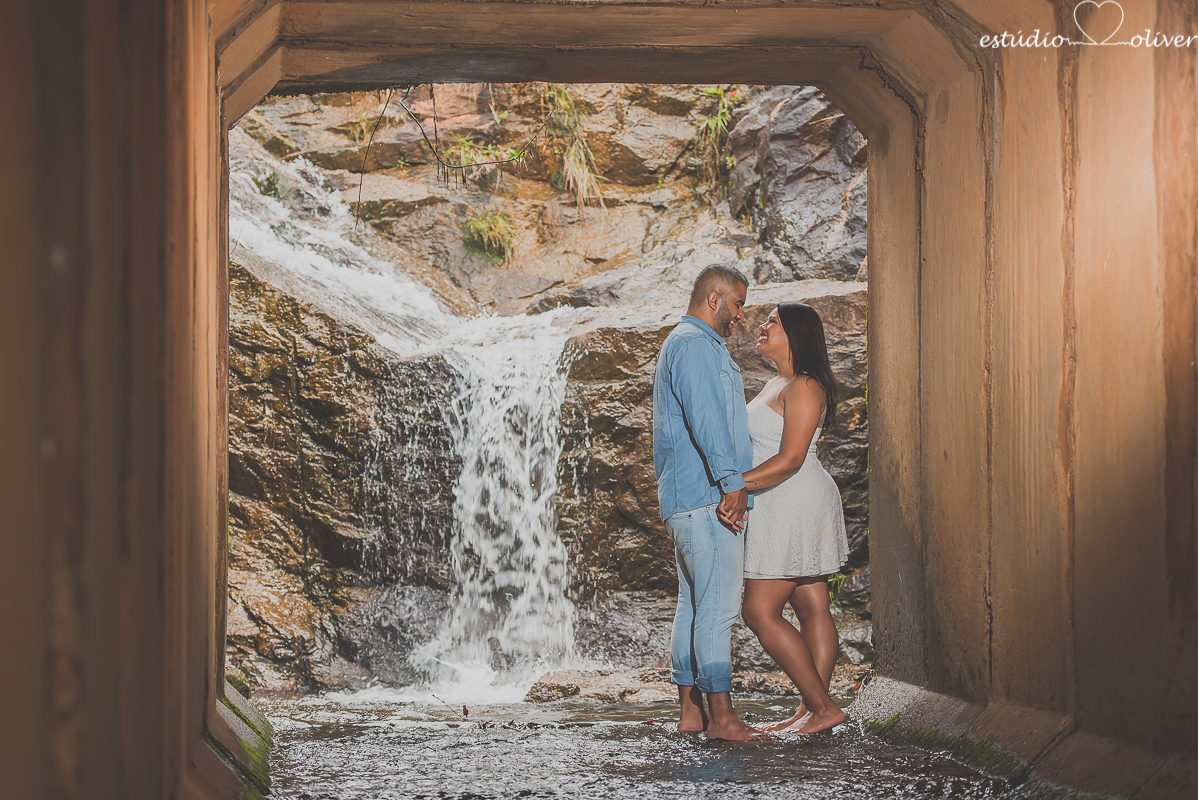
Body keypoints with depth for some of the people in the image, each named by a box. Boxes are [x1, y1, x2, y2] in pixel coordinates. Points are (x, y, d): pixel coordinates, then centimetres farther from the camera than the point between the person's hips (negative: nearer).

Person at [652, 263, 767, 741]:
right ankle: (721, 716, -12)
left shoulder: (692, 344, 25)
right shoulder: (693, 344, -10)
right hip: (707, 498, -11)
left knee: (695, 606, 10)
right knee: (717, 607, -11)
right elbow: (705, 419, -21)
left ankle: (690, 711, 13)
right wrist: (731, 482, -24)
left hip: (685, 502, 11)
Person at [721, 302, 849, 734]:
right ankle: (814, 708, 9)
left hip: (795, 506, -10)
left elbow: (790, 459, -23)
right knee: (811, 608, 8)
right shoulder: (777, 383, 17)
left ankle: (822, 707, -6)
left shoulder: (804, 388, -15)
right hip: (780, 509, 10)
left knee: (760, 612, -9)